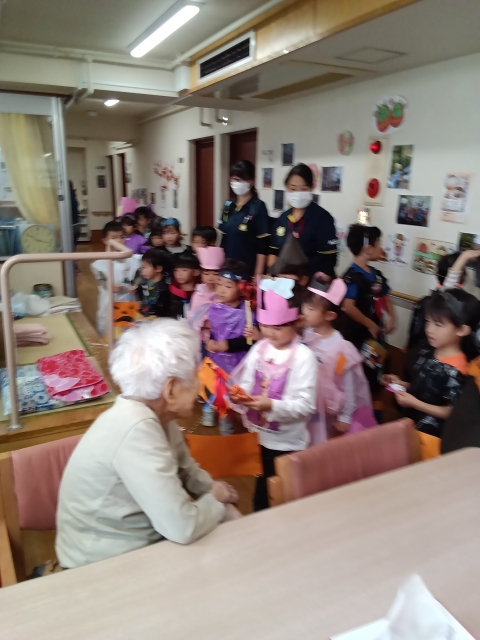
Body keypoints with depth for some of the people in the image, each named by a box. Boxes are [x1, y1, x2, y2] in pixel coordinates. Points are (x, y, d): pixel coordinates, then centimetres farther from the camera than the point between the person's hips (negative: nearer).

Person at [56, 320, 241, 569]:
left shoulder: (154, 414, -5)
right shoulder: (136, 429, -31)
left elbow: (187, 470, 10)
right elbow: (182, 528, -32)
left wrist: (216, 494, -8)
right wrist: (215, 501, -14)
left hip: (137, 541, 7)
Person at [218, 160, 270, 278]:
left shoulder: (258, 207, -9)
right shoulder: (228, 206, 7)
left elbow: (263, 245, -11)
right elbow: (224, 239, 12)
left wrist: (258, 275, -14)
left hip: (249, 269, -5)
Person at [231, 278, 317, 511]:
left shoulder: (303, 356, -18)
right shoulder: (259, 348, -3)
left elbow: (306, 405, -21)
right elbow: (246, 384, 3)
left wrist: (272, 406, -32)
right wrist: (238, 395, -19)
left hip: (287, 442, -5)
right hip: (259, 435, 5)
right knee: (261, 488, 24)